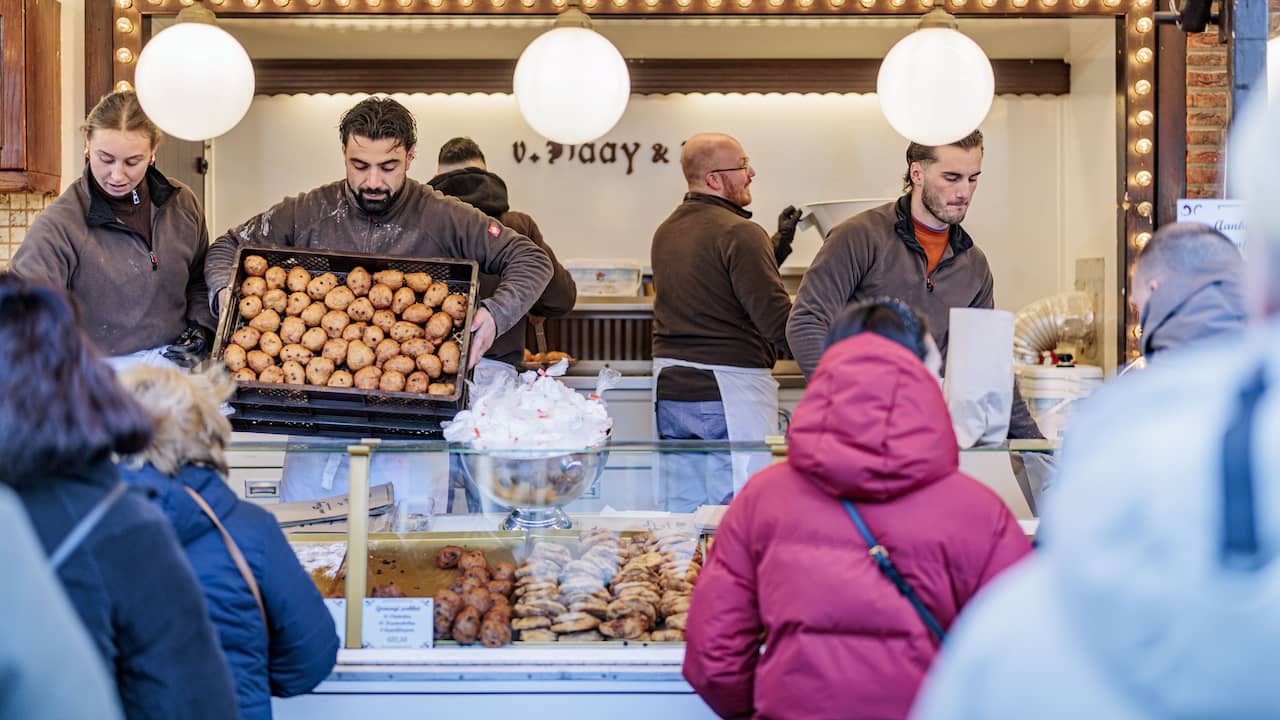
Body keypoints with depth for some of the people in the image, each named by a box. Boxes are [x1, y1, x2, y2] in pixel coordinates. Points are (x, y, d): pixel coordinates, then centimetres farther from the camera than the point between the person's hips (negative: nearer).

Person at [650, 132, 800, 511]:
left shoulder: (666, 231, 13)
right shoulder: (739, 233, -14)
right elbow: (778, 323, -19)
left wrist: (778, 243, 25)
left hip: (670, 387, 8)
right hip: (730, 390, -8)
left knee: (683, 512, 12)